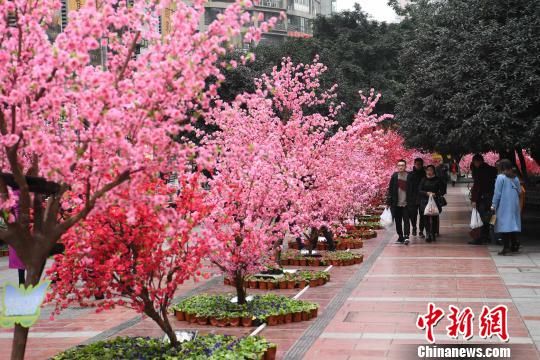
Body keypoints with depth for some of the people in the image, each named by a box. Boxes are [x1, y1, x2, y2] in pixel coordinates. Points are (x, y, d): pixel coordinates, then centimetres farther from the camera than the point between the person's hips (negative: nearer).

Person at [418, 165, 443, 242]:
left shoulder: (437, 180, 6)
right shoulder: (424, 180, 9)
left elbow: (442, 191, 4)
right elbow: (419, 191, 5)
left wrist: (435, 194, -13)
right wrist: (427, 193, -11)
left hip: (435, 201, -1)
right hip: (425, 202, 1)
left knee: (434, 218, -4)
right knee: (426, 217, -8)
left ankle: (433, 234, 4)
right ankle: (428, 234, -8)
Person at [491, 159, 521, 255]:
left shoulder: (500, 177, -10)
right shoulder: (515, 178, 6)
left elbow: (497, 193, -10)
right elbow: (519, 191, 9)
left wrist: (494, 205, -5)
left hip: (504, 205, -5)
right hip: (514, 205, 5)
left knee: (504, 225, -4)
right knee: (513, 224, 13)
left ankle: (506, 247, -10)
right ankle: (514, 246, 16)